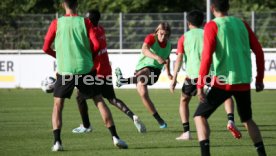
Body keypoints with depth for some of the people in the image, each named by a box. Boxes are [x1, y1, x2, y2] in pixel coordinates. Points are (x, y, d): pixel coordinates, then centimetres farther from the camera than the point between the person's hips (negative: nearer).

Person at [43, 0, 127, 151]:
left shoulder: (56, 23, 0)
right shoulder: (85, 22, 0)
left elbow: (46, 48, 2)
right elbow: (96, 45, -5)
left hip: (64, 70, 0)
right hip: (85, 69, 0)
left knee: (57, 105, 11)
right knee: (99, 100, 10)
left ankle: (57, 141, -5)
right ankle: (115, 137, 5)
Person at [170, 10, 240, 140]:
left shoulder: (184, 38, 12)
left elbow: (179, 58, 1)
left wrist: (174, 78, -2)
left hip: (192, 75, -1)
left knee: (184, 101, 20)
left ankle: (186, 132, 8)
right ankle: (230, 121, -9)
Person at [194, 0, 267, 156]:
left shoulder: (212, 26, -3)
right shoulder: (242, 24, 10)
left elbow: (207, 56, -13)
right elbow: (259, 51, 9)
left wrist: (200, 85, -12)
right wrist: (259, 79, 18)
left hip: (223, 82, -4)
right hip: (244, 82, 4)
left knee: (200, 116, 5)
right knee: (247, 119, 23)